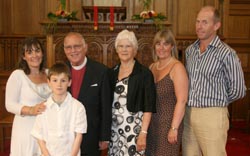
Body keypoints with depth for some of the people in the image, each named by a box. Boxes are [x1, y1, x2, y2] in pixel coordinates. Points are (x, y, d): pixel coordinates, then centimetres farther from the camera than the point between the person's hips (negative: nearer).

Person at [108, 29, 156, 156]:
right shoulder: (112, 72, 7)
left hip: (134, 128, -4)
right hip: (113, 128, 4)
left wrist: (143, 133, -15)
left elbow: (148, 108, -9)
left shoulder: (144, 73, -7)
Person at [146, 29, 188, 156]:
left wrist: (174, 128, -18)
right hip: (151, 124, 6)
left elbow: (181, 101, -16)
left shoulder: (177, 67, -10)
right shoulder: (152, 67, 9)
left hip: (168, 124, -6)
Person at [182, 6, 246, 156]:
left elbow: (238, 90, -6)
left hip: (212, 116, -5)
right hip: (188, 114, 6)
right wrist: (192, 102, 10)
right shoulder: (190, 50, 10)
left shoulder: (226, 53, -9)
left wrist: (217, 102, 5)